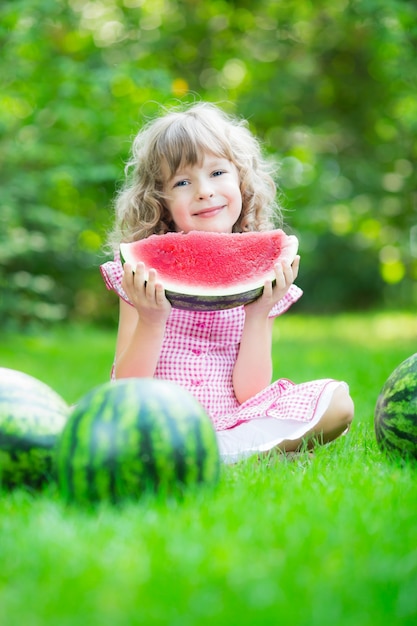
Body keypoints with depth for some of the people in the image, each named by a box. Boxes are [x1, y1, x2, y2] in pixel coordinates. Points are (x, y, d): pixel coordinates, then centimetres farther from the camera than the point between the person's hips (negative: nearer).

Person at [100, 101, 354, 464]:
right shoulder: (144, 273, 0)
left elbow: (250, 394, -2)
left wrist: (257, 317, -14)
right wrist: (151, 322, -21)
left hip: (233, 422, 3)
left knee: (337, 401, -17)